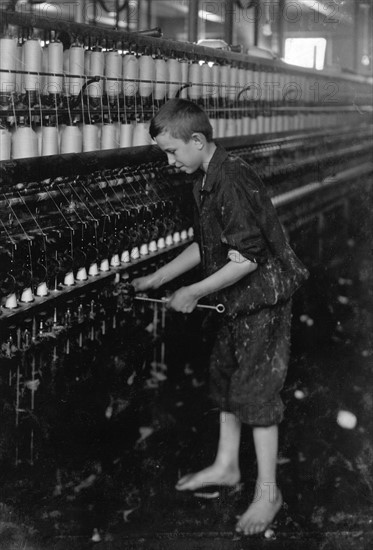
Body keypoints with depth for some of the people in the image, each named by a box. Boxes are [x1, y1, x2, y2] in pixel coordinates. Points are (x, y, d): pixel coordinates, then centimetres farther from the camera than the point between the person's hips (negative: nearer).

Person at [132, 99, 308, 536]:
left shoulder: (231, 182, -26)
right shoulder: (205, 180, 5)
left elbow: (246, 259, -27)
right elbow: (207, 246, 16)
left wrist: (192, 294, -19)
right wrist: (157, 279, 15)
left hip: (263, 298, -10)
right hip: (236, 302, 10)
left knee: (256, 390, -4)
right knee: (224, 377, 18)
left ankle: (268, 492, 9)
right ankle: (226, 467, 34)